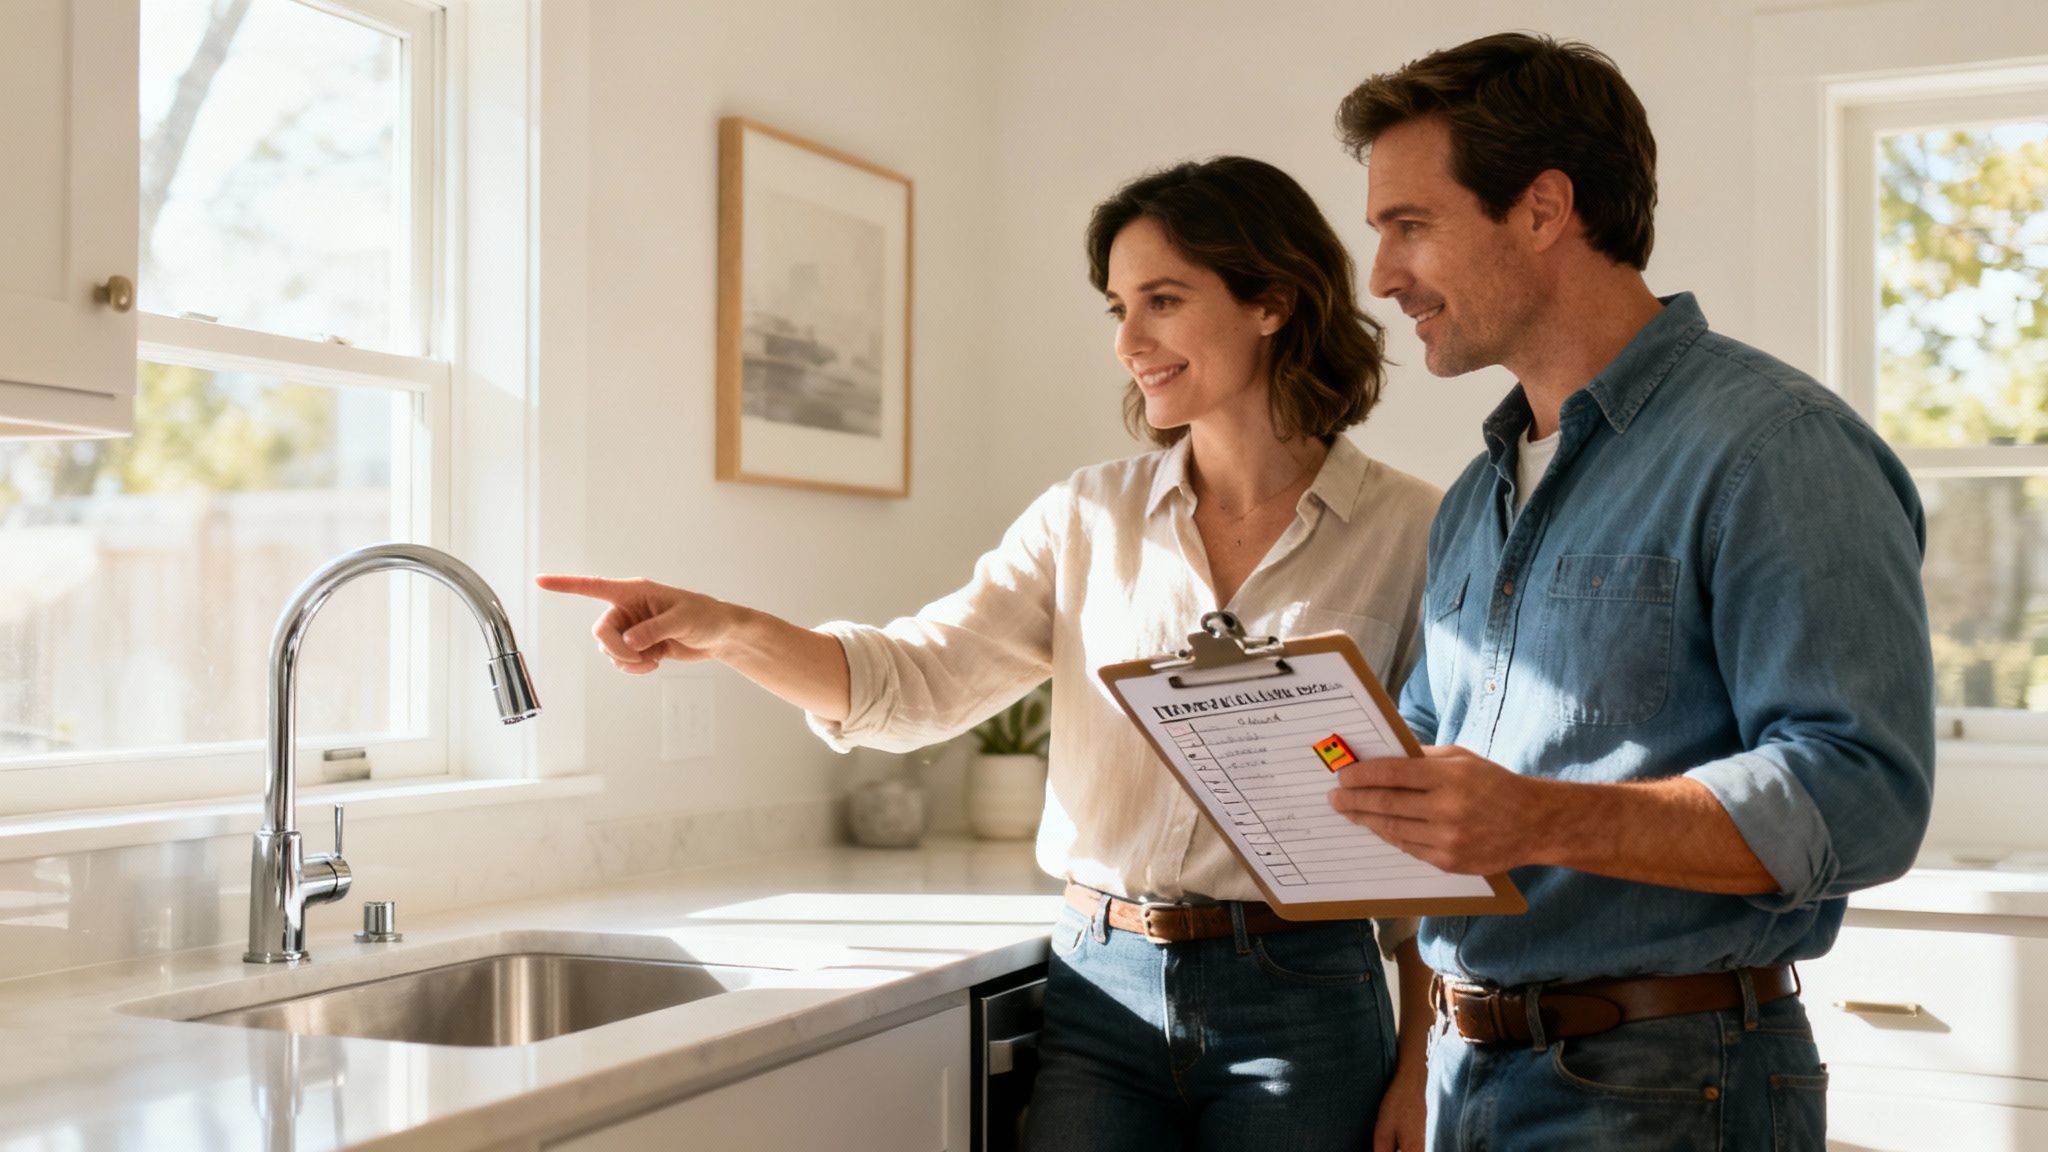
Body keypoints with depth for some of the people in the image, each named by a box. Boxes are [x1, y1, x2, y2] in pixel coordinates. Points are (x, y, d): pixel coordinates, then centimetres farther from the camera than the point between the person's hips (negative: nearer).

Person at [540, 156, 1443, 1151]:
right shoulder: (1087, 519, 4)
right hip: (1102, 994, 2)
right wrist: (726, 631, -20)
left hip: (1300, 1006, -2)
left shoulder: (1409, 534, -3)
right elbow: (917, 677, -4)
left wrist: (1420, 1062, -3)